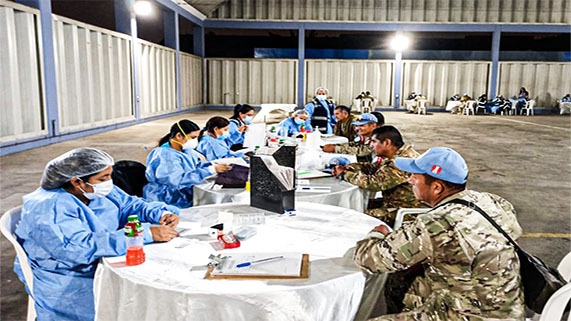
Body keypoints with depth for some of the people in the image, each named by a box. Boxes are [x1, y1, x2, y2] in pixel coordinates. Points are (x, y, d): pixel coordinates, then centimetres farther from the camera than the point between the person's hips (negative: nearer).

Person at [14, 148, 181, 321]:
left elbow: (131, 205, 8)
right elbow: (82, 248, -35)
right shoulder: (50, 208, -24)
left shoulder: (97, 190, 1)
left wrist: (161, 213, -15)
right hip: (69, 282, -7)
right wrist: (147, 233, -37)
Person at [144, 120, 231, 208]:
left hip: (189, 194, 9)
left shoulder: (187, 150, 8)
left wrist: (216, 165, -9)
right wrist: (212, 170, -31)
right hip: (172, 202, -9)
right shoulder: (164, 156, -20)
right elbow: (179, 180, -30)